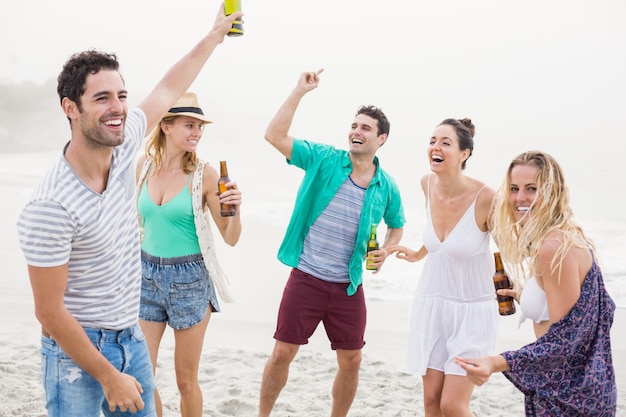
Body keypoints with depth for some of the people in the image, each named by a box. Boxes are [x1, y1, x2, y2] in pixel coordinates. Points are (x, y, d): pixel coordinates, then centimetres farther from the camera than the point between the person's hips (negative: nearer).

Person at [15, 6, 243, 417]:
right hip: (75, 350, -7)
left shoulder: (122, 145, -6)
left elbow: (168, 90, 13)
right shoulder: (51, 207, -26)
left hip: (131, 338, 7)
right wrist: (109, 377, -15)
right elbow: (49, 312, -20)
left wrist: (215, 34, 20)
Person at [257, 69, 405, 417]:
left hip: (348, 285, 2)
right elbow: (274, 135, -15)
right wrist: (300, 91, -20)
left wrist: (386, 250, -1)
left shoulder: (386, 188, 2)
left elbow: (396, 225, 20)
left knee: (351, 361, 8)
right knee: (282, 354, 2)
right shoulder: (323, 160, -5)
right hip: (306, 278, -2)